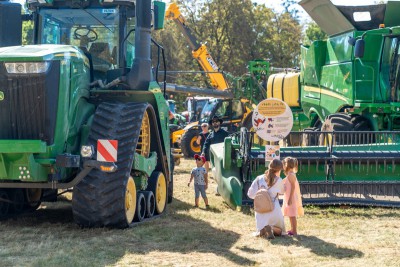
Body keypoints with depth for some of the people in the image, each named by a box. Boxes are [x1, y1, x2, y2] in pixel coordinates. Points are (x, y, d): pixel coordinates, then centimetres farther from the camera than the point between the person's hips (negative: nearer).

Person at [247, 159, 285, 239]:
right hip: (274, 210, -3)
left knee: (260, 232, 24)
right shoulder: (279, 181, -8)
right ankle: (271, 228, -22)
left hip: (260, 210, 3)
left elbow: (251, 194, -5)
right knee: (279, 231, 16)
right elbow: (281, 192, 12)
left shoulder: (259, 179, -3)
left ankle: (262, 229, -16)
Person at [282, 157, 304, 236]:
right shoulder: (290, 175, 15)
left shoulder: (291, 175, -16)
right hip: (289, 198, 10)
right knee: (291, 215, 17)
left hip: (291, 198, -10)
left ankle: (294, 231, -5)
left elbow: (293, 187, -22)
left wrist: (290, 199, -24)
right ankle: (292, 230, 27)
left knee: (292, 215, -7)